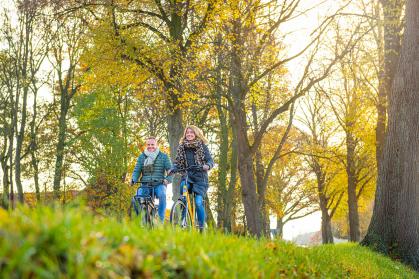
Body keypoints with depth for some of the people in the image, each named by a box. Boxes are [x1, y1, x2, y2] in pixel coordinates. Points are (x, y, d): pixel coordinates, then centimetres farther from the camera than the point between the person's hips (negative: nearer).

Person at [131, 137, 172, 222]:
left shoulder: (163, 156, 9)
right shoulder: (141, 157, 15)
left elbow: (170, 170, 2)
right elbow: (137, 170, 11)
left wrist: (167, 179, -18)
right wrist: (133, 180, -11)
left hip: (159, 184, -2)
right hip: (145, 185, 2)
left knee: (162, 195, -36)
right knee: (135, 200, -26)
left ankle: (160, 220, -26)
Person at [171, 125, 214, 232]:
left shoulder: (202, 146, 6)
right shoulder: (181, 147, 14)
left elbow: (210, 161, -1)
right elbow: (177, 162, 12)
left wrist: (207, 166, -25)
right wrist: (172, 169, -9)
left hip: (199, 177, -3)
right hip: (186, 176, 3)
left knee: (198, 202, -15)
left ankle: (201, 228, -3)